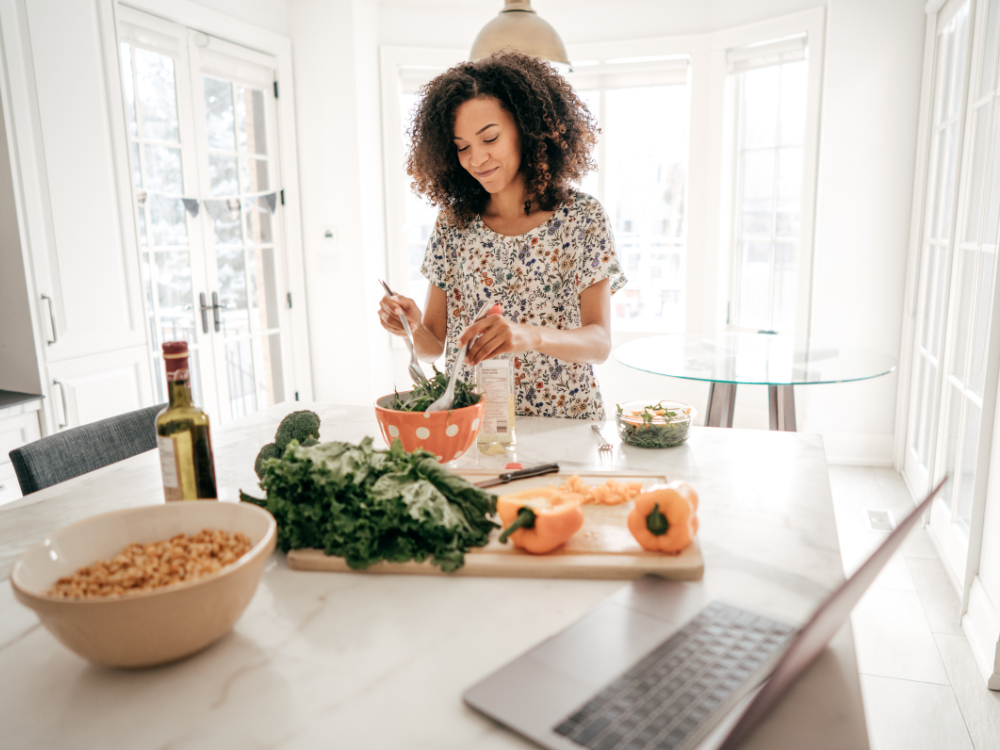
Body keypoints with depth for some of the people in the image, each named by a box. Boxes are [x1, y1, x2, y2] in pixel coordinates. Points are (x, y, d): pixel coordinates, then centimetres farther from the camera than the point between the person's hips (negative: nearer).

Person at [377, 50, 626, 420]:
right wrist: (415, 327, -15)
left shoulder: (581, 218, -1)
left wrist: (530, 336, -26)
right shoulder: (452, 224, 5)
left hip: (563, 429, -1)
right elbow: (435, 345, 7)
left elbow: (600, 343, -7)